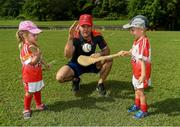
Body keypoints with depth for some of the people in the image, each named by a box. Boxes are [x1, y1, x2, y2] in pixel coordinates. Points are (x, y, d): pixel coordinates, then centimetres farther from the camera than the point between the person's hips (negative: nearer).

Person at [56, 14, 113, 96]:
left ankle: (100, 84, -4)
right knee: (60, 77, -27)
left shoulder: (97, 36, -16)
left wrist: (100, 54, -32)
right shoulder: (75, 37, -25)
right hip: (76, 64, -2)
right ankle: (76, 80, 9)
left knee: (109, 60, -23)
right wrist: (70, 37, -51)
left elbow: (107, 50, -9)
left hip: (91, 63, 2)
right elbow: (68, 55, -38)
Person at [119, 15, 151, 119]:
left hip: (142, 72, -9)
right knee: (136, 89, 24)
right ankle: (137, 105, 44)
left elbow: (143, 60, -29)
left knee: (140, 91, 5)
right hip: (136, 71, 9)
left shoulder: (144, 41, -26)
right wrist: (126, 53, -1)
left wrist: (143, 74, -28)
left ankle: (144, 110, 23)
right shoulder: (137, 40, 3)